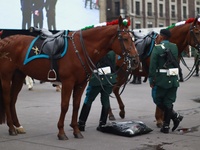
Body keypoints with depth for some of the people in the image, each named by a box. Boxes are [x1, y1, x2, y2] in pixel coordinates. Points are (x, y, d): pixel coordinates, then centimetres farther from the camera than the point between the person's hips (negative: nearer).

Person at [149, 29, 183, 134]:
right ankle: (166, 126, 13)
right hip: (174, 80, 6)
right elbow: (176, 61, 12)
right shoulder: (175, 47, 7)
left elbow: (152, 66, -12)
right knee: (168, 102, 11)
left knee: (157, 100, 10)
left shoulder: (157, 48, -10)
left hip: (162, 79, -6)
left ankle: (175, 116, 0)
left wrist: (151, 81, -6)